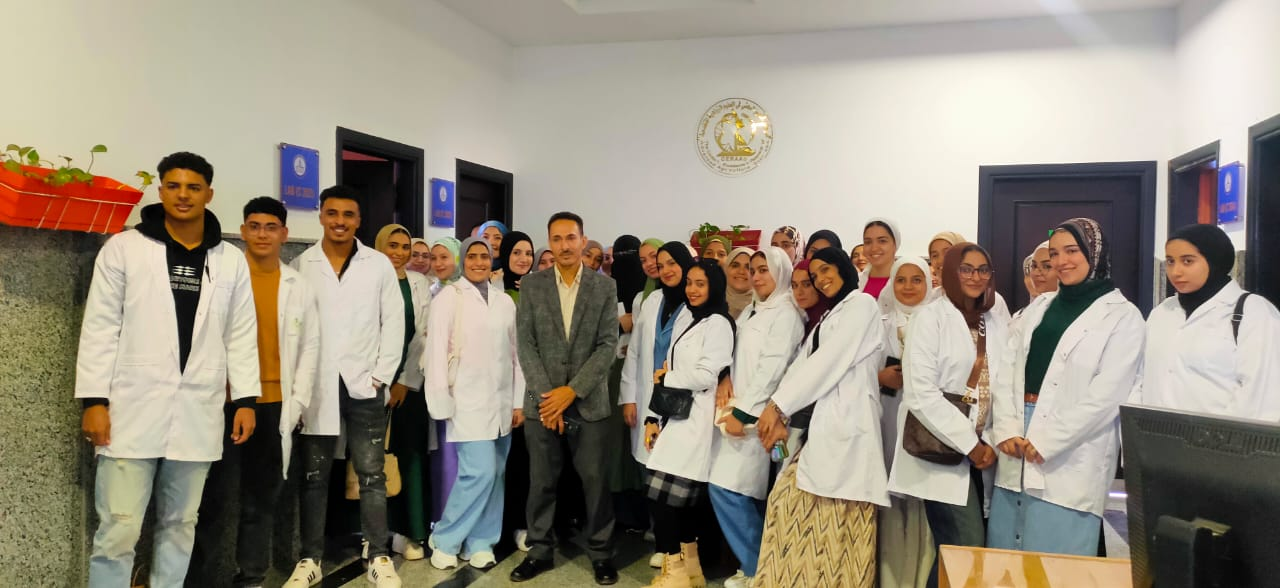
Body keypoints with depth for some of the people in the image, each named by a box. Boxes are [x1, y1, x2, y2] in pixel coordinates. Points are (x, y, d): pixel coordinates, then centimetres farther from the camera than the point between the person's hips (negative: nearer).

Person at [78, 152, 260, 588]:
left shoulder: (231, 261, 8)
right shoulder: (123, 248, 1)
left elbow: (241, 335, 8)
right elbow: (100, 328, -1)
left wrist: (246, 399, 2)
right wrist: (93, 400, -7)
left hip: (197, 414, 3)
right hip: (133, 409, -2)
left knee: (180, 524, 11)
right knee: (118, 528, -2)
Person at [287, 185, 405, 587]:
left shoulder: (380, 264, 5)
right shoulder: (300, 266, 4)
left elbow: (394, 323, 3)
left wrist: (382, 375, -4)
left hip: (364, 385, 0)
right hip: (316, 386, 0)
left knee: (371, 474, 5)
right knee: (313, 476, 8)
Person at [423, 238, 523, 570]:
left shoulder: (505, 301, 10)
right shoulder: (449, 297, -3)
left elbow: (516, 353, 12)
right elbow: (436, 351, -6)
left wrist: (518, 401, 10)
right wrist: (442, 403, -10)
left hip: (501, 402, 5)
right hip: (469, 402, -5)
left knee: (495, 474, 7)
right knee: (480, 472, -11)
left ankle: (480, 542, 21)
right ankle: (445, 541, 7)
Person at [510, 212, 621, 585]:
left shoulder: (605, 287, 2)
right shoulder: (531, 285, 4)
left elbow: (608, 345, -4)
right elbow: (525, 344, 0)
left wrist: (571, 391, -12)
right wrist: (546, 395, -9)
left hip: (589, 401, -1)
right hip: (542, 399, 1)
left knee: (596, 479, 4)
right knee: (542, 481, 9)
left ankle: (601, 553, 20)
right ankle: (540, 551, 24)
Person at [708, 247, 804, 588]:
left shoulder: (785, 314, -8)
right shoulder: (750, 313, 18)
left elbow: (771, 369, -15)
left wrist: (742, 412, -16)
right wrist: (729, 402, 0)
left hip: (757, 416, -8)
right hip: (739, 410, 8)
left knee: (726, 488, -11)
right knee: (748, 495, 9)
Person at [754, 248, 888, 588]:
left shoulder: (861, 304, 0)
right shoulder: (829, 316, 26)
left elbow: (828, 363, -9)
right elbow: (802, 365, 13)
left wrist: (777, 405, -7)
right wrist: (779, 416, -1)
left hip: (846, 421, -8)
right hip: (822, 422, 8)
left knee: (837, 517, -7)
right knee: (791, 499, 3)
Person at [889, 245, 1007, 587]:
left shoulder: (999, 322, 11)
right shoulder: (931, 318, -6)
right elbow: (920, 394, -14)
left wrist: (989, 442, -3)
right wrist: (969, 444, -13)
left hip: (981, 451, 5)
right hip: (942, 452, -5)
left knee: (964, 548, 7)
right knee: (968, 547, -11)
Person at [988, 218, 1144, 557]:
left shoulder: (1122, 316, -2)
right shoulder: (1039, 307, 15)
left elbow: (1106, 394, -12)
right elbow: (1007, 370, 7)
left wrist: (1045, 442, -15)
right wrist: (1006, 430, -6)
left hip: (1069, 458, -5)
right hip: (1016, 451, 5)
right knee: (1002, 553, 11)